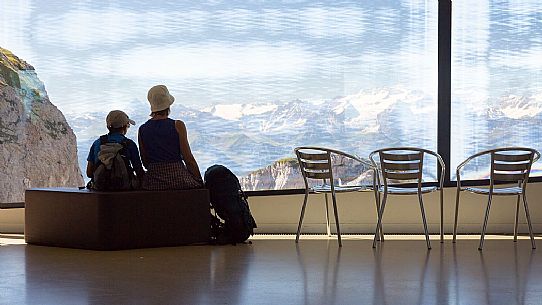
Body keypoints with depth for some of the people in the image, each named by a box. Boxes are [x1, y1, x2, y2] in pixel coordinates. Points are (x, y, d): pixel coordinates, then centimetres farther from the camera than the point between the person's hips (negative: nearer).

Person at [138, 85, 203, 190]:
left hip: (153, 181, 4)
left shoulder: (142, 130, 7)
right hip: (178, 179, -4)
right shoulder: (178, 126, -4)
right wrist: (200, 183, 1)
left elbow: (145, 162, 11)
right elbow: (188, 159, -5)